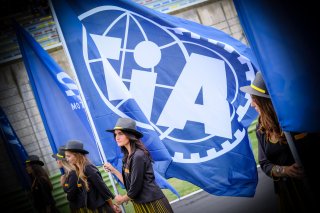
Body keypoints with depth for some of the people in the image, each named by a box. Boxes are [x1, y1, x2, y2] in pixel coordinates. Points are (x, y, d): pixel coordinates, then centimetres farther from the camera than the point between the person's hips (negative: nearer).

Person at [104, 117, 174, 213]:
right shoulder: (128, 156, 8)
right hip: (140, 205, 8)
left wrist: (122, 199, -1)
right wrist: (113, 170, 12)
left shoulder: (138, 156, -19)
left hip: (152, 204, -8)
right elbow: (128, 183, 10)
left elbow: (135, 188, -18)